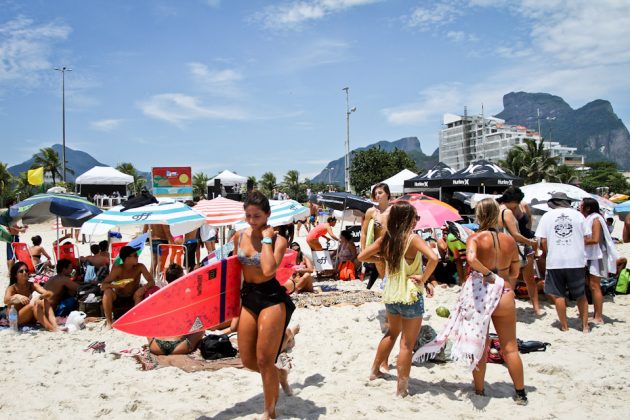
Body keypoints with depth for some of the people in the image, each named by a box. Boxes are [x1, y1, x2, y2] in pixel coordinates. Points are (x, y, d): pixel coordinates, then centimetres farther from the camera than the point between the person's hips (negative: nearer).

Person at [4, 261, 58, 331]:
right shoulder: (12, 288, -9)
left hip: (31, 317, 4)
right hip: (16, 319, -4)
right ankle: (50, 328, -47)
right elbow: (6, 301, -31)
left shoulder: (32, 285, -1)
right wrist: (16, 296, -51)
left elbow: (49, 293, -17)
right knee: (34, 303, -30)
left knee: (45, 301, -21)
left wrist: (41, 296, -39)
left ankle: (55, 325, -41)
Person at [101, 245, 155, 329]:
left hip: (133, 297, 1)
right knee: (108, 291, -30)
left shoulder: (140, 267, -16)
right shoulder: (118, 269, -22)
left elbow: (151, 281, -16)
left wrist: (144, 288, -38)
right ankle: (109, 321, -15)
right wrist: (116, 286, -45)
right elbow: (103, 285, -25)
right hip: (119, 297, -1)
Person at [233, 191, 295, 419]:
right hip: (248, 298, 6)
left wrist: (266, 239, -23)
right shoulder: (239, 237, 3)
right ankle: (280, 374, 40)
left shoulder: (278, 240, -13)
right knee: (247, 360, 10)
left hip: (271, 298, -6)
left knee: (264, 360, -1)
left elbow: (268, 270, -31)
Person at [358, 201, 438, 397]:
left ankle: (375, 370, 41)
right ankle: (402, 388, 13)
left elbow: (362, 256, 7)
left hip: (390, 295, 6)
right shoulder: (412, 238, -16)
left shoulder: (386, 238, 1)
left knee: (392, 332, 30)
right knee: (407, 344, 6)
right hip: (410, 296, -6)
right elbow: (433, 258, -32)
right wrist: (424, 279, -19)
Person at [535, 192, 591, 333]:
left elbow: (543, 241, -2)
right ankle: (585, 325, 19)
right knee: (580, 295, 14)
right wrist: (578, 249, 16)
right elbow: (587, 238, 1)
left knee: (558, 295, 9)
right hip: (577, 260, 2)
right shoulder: (578, 215, 3)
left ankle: (564, 325, 13)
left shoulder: (547, 216, 0)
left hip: (555, 261, -1)